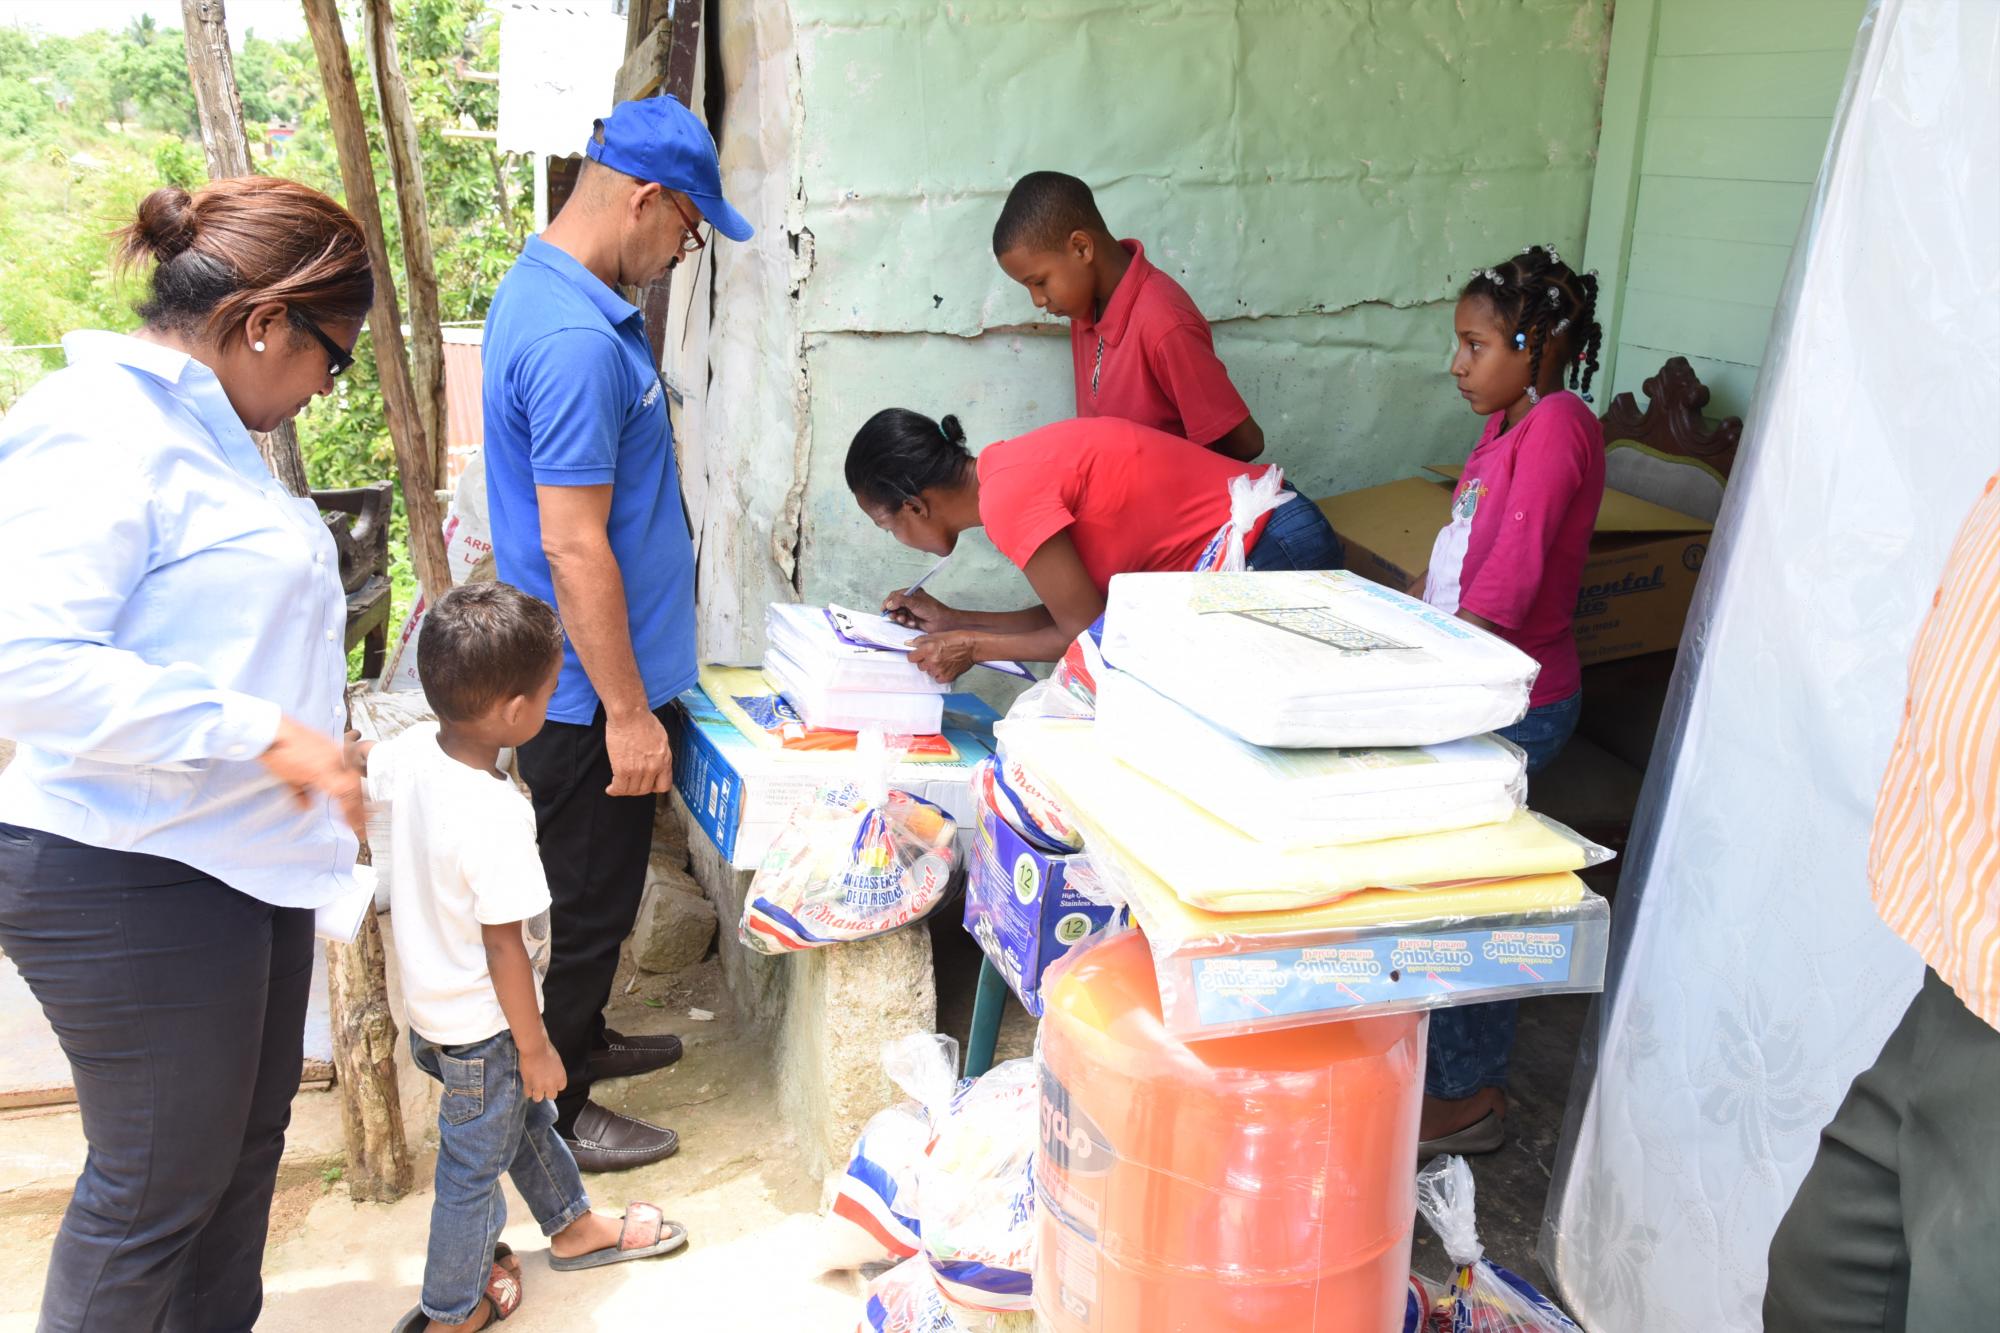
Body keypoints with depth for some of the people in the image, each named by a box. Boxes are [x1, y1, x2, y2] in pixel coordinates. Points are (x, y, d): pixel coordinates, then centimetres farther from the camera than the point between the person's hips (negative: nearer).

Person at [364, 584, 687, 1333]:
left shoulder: (406, 754, -13)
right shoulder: (496, 816, -33)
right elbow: (504, 945, -26)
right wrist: (534, 1047, -16)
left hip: (431, 1006, 8)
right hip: (482, 1028, -8)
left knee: (529, 1114, 28)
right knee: (475, 1167, 13)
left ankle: (573, 1227, 49)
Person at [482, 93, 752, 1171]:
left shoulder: (544, 285, 7)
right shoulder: (577, 341, -26)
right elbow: (573, 546, -27)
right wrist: (628, 712, -22)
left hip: (577, 676, 10)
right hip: (589, 688, -10)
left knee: (595, 887, 25)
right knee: (590, 900, 6)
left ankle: (579, 1040, 43)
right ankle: (554, 1112, 23)